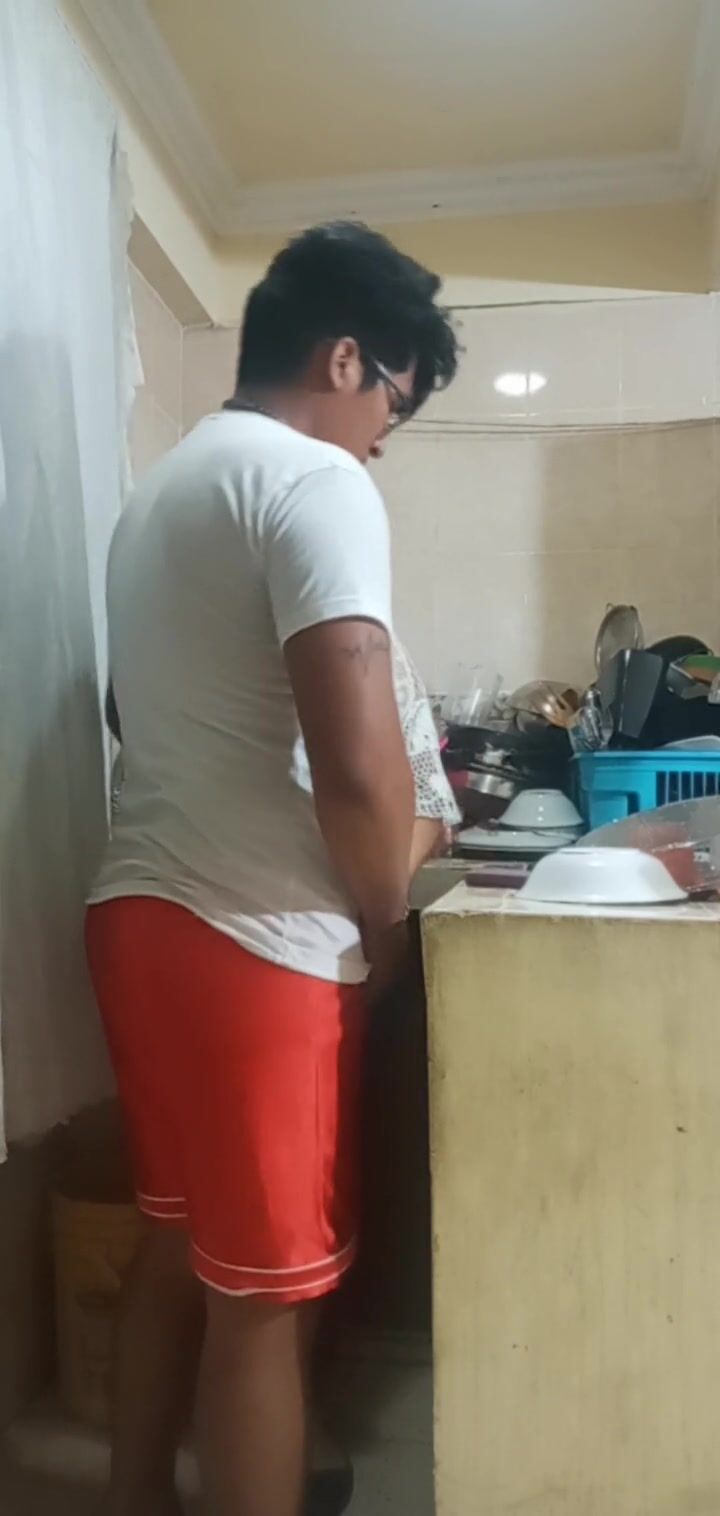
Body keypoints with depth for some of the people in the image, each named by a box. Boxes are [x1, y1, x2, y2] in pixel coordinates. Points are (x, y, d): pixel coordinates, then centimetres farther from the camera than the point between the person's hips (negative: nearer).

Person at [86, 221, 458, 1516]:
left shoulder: (164, 485, 16)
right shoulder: (315, 481, -13)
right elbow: (358, 764, -26)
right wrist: (385, 927, -6)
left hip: (138, 911, 9)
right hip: (253, 942, -9)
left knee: (178, 1243, 22)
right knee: (265, 1291, 7)